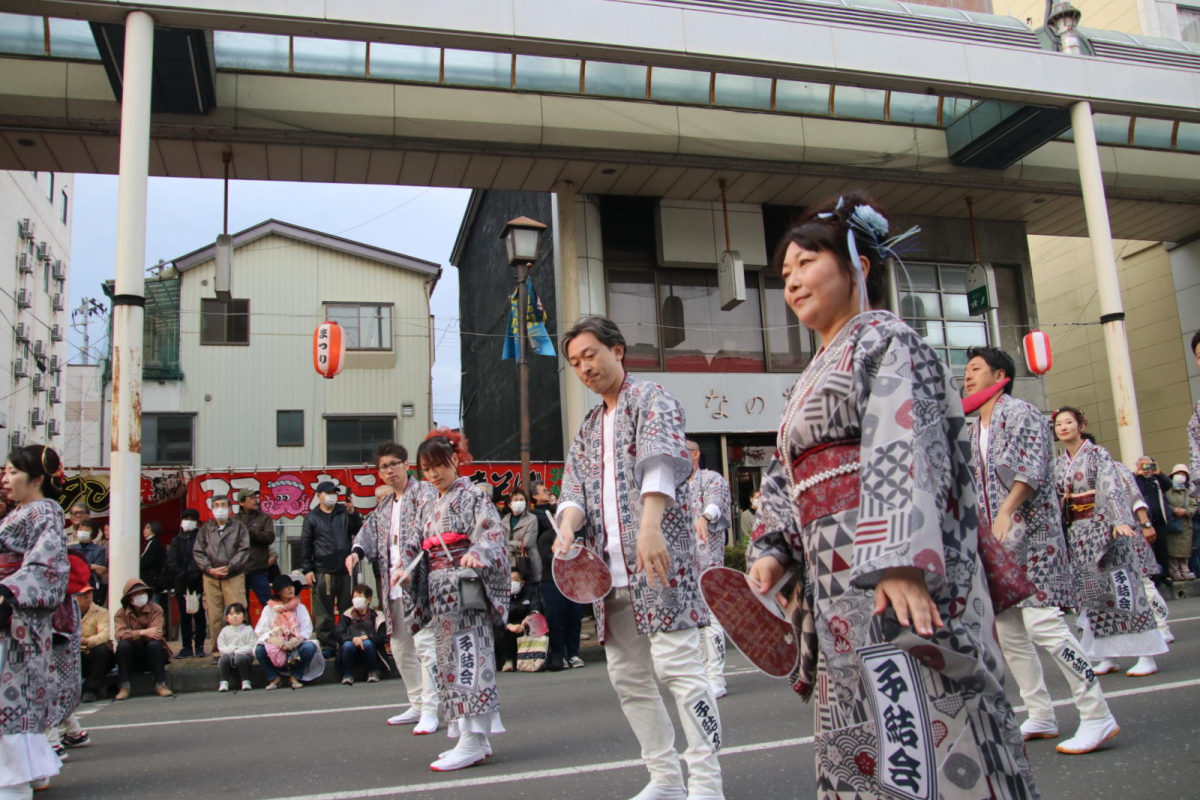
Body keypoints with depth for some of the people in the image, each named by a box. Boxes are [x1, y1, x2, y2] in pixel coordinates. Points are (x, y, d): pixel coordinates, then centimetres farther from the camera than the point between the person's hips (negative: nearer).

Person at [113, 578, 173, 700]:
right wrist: (143, 632, -34)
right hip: (132, 658, 1)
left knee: (155, 643, -31)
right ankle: (124, 687, -22)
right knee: (123, 644, -28)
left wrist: (134, 634, -28)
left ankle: (160, 685, -24)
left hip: (151, 653, -1)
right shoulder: (120, 614, -3)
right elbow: (120, 635, -21)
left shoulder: (155, 609, -4)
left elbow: (156, 633, -18)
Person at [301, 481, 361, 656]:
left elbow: (358, 531, 1)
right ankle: (327, 646, 10)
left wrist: (353, 514, -12)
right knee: (324, 613, 1)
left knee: (348, 610, 6)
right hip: (323, 572, -2)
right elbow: (305, 545, 5)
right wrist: (307, 570, 0)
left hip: (346, 570, 2)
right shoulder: (312, 517, 7)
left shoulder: (345, 513, 11)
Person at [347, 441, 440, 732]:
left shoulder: (423, 492, -3)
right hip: (393, 585, 8)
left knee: (425, 643, -11)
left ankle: (430, 711, -7)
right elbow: (370, 527, 9)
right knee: (400, 647, 13)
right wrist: (357, 551, -13)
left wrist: (409, 558, -32)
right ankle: (417, 704, 25)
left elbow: (424, 523, -17)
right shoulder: (384, 504, 21)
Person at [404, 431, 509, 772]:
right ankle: (475, 738, 15)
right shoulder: (430, 507, 20)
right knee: (452, 660, 8)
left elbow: (491, 535, -14)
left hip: (465, 586, -8)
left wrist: (476, 554, -33)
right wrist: (405, 567, 2)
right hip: (439, 589, 8)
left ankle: (473, 740, -7)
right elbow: (418, 545, 21)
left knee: (467, 656, -10)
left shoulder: (472, 496, -3)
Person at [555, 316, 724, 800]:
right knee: (628, 678, 9)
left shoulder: (651, 400, 0)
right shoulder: (588, 429, 22)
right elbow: (575, 488, 11)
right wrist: (567, 527, -13)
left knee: (678, 668, -10)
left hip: (658, 561, -8)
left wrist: (650, 526, -34)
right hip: (610, 571, 8)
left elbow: (661, 462, -17)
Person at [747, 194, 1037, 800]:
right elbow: (785, 481, 20)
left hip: (897, 588, -9)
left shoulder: (885, 342, -3)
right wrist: (771, 550, 4)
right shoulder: (815, 375, 24)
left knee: (914, 746, -10)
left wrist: (901, 564, -29)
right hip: (842, 593, 9)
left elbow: (904, 452, -18)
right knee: (861, 750, 12)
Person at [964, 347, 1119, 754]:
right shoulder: (974, 430, 18)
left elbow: (1032, 469, -18)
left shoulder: (1020, 412, -5)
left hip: (1031, 531, -8)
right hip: (997, 540, 9)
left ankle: (1097, 716, -5)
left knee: (1042, 622, -15)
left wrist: (1007, 511, -29)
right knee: (1008, 631, 8)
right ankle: (1041, 718, 18)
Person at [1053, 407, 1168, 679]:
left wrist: (1119, 520, -27)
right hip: (1077, 533, 5)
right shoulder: (1059, 464, 12)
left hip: (1103, 529, -5)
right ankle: (1107, 656, 11)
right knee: (1091, 593, 5)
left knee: (1120, 588, -6)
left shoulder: (1097, 454, -3)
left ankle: (1147, 656, 0)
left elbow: (1112, 488, -15)